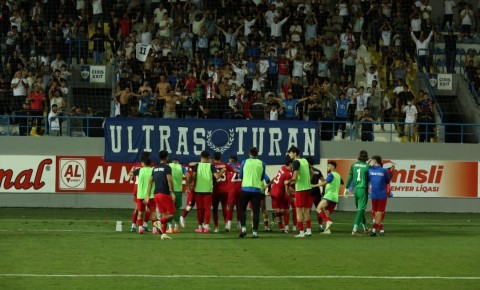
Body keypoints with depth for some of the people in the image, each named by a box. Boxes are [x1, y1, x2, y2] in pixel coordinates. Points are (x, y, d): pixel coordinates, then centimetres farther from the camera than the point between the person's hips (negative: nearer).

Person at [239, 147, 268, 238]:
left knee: (242, 209, 12)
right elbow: (262, 178, 14)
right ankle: (255, 231, 0)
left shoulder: (244, 162, 2)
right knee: (256, 211, 5)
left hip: (245, 188, -1)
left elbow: (240, 176, 11)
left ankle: (243, 228, -2)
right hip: (257, 189, 1)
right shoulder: (262, 164, 4)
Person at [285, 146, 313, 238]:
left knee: (299, 210, -1)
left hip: (300, 189, -8)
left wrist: (288, 182, -3)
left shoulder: (296, 162, -13)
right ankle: (308, 230, 18)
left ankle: (301, 232, -3)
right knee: (305, 210, 16)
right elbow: (312, 173, 19)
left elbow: (295, 177, -20)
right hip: (308, 188, 8)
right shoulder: (305, 160, 11)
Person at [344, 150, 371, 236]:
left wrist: (346, 188, 11)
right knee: (360, 209, -4)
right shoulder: (368, 166, -8)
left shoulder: (354, 165, 3)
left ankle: (365, 228, 30)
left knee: (360, 209, 17)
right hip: (363, 190, -5)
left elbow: (350, 177, 6)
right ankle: (355, 229, -13)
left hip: (355, 189, 5)